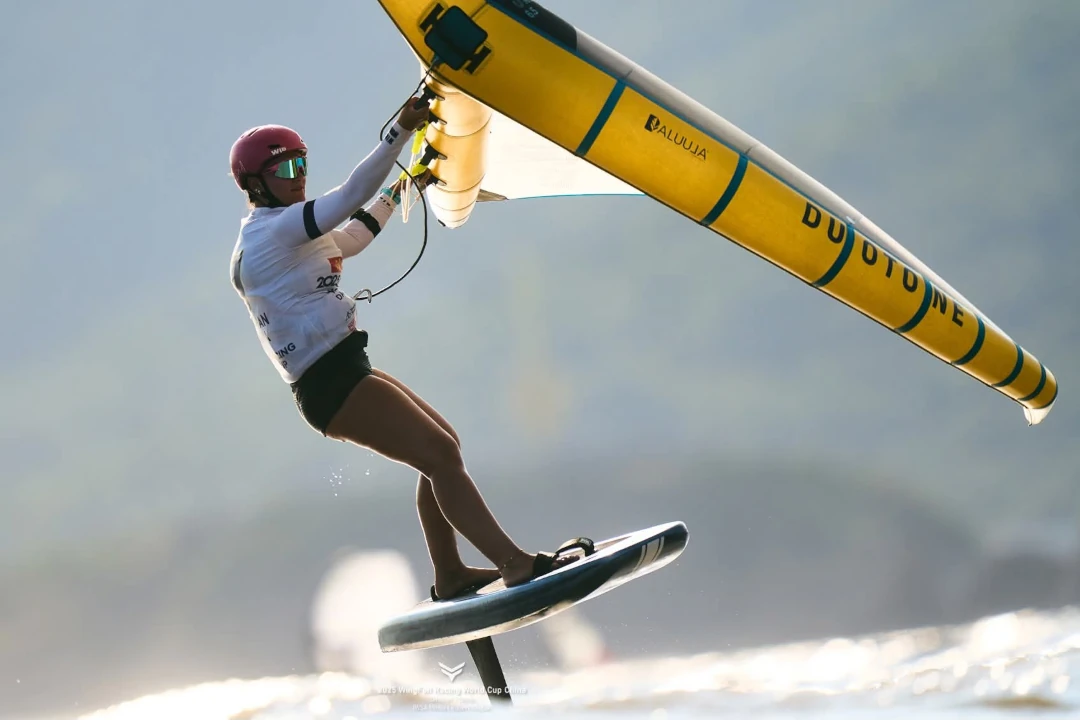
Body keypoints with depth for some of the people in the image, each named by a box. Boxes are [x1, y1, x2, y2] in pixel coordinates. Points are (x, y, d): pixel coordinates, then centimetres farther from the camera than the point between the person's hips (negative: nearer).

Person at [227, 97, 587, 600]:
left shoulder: (271, 238, 18)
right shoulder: (274, 229, -13)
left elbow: (349, 239, 34)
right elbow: (351, 196, -21)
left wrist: (398, 191, 40)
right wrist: (401, 132, -21)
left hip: (341, 374, 11)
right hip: (331, 382, -11)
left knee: (443, 444, 17)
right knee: (440, 454, -16)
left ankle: (449, 576, 21)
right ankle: (517, 564, -21)